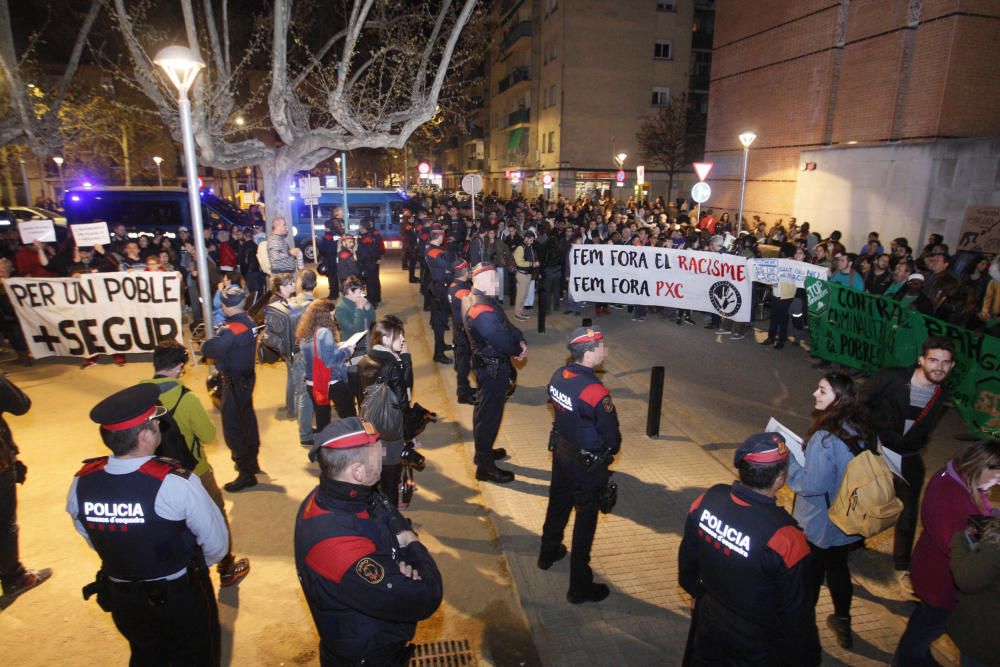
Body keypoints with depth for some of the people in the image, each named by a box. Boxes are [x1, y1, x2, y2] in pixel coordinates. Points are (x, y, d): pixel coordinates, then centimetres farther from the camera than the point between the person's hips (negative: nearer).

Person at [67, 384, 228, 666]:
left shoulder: (81, 484, -17)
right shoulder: (176, 483, -32)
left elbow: (93, 540, 2)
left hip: (121, 598, 4)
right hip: (182, 595, -4)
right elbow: (216, 545, -22)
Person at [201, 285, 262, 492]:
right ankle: (252, 462, 38)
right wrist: (219, 336, -7)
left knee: (233, 428, -1)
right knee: (247, 420, 22)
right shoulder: (248, 321, 2)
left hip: (235, 382, -10)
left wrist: (206, 343, -9)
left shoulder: (232, 329, -26)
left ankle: (246, 473, 5)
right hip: (246, 377, 10)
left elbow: (210, 349, -30)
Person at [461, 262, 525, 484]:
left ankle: (484, 451, 43)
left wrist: (520, 341, -8)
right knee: (490, 414, 0)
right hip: (493, 368, -11)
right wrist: (518, 350, -8)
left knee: (485, 410, 24)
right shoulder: (482, 309, -29)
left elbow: (506, 325, 6)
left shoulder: (477, 299, 5)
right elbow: (503, 341, -28)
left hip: (488, 365, 11)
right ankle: (485, 467, 13)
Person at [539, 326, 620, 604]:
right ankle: (580, 587, 26)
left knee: (557, 505, 28)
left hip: (560, 453, 7)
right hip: (588, 465, -7)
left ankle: (548, 553, 52)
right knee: (585, 522, 10)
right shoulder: (596, 393, -31)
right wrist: (609, 452, 2)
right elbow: (612, 438, -20)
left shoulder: (559, 375, -10)